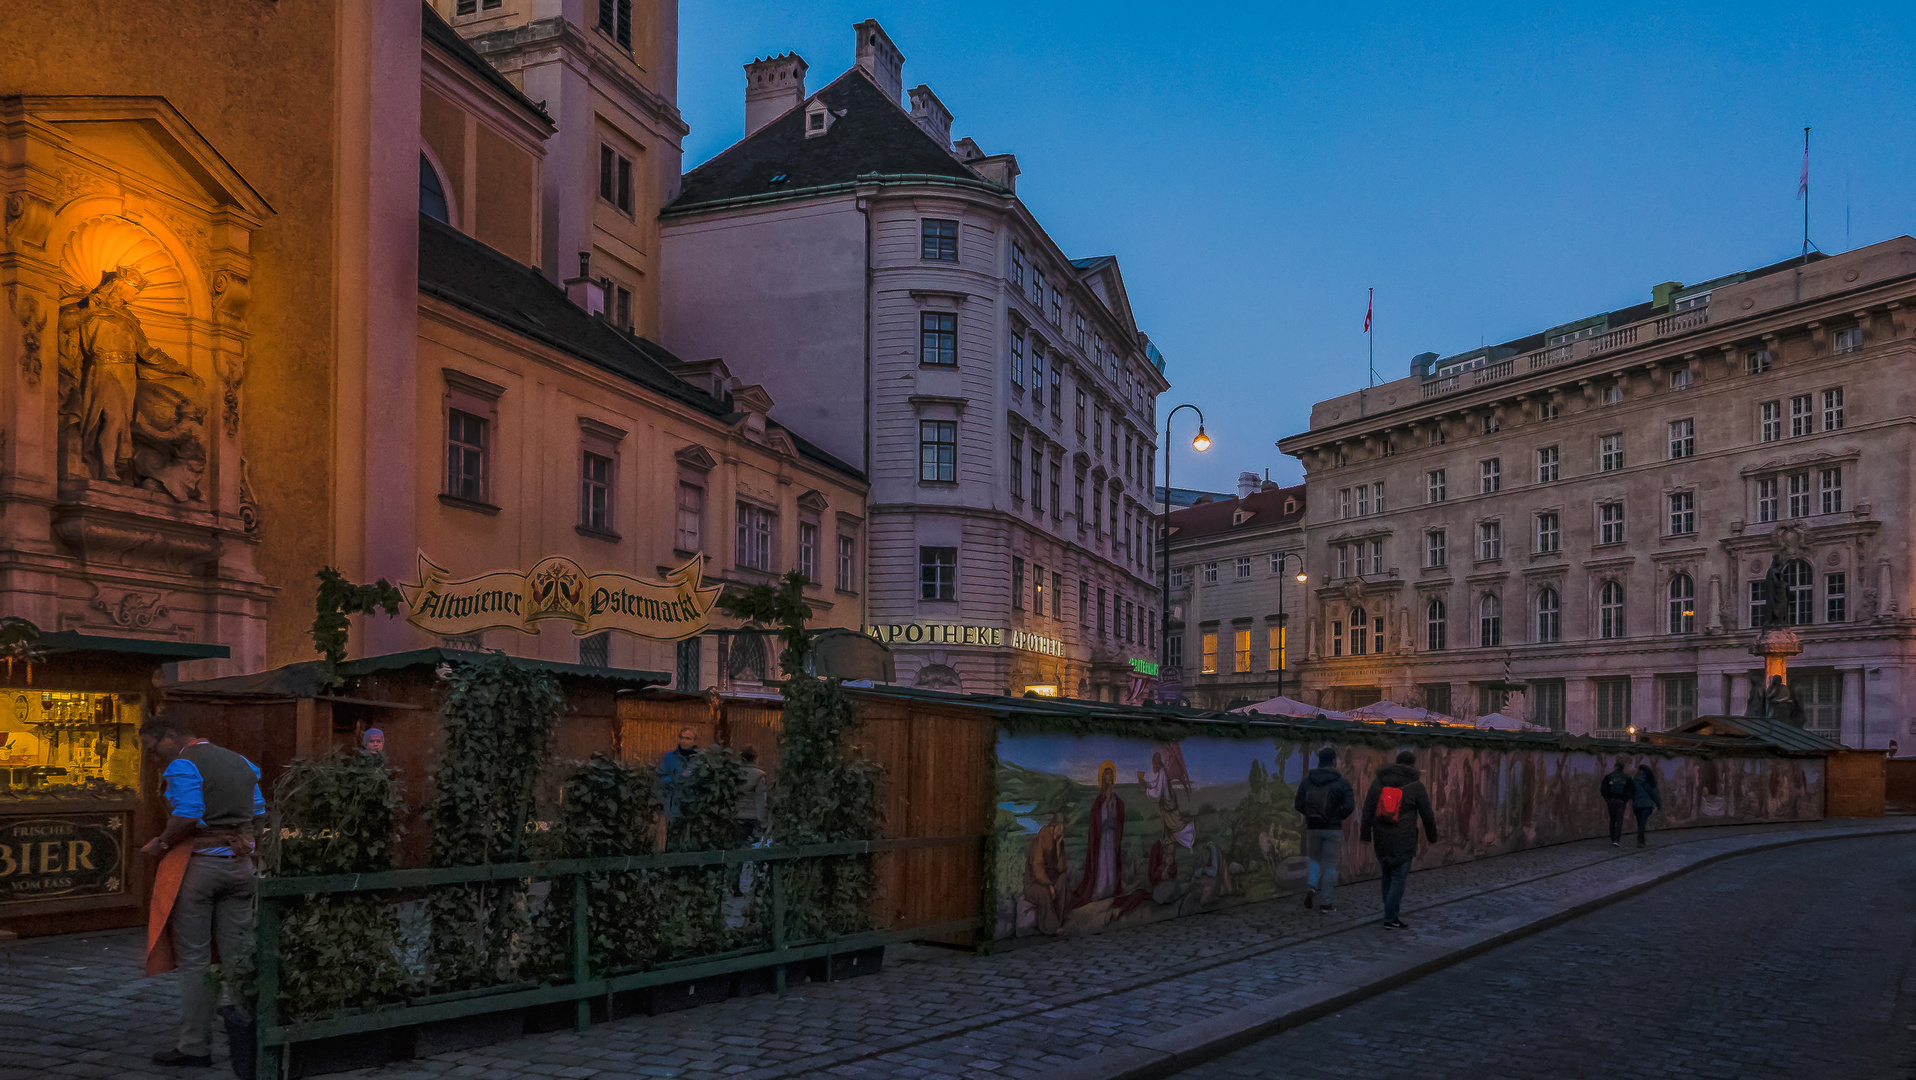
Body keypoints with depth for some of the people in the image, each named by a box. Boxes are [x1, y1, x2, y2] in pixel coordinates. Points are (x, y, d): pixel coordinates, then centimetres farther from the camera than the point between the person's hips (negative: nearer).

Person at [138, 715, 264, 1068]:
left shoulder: (182, 765, -8)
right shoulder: (240, 763, 15)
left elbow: (187, 816, -21)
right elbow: (258, 814, 14)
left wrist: (160, 844, -7)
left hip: (197, 865, -6)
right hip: (239, 864, 6)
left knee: (194, 959, 2)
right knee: (239, 956, 10)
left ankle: (194, 1046, 6)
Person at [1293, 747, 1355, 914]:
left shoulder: (1307, 781, 1)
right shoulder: (1342, 782, -7)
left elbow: (1299, 805, 0)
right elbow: (1349, 806, -13)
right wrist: (1338, 817, 6)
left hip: (1313, 828, 2)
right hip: (1333, 829, -2)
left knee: (1314, 860, 20)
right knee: (1330, 865, 7)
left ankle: (1311, 886, -5)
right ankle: (1326, 903, 9)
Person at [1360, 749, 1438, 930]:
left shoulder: (1378, 782, 7)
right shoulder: (1416, 786, -3)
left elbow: (1368, 810, 6)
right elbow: (1427, 815, 2)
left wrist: (1365, 834, 11)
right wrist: (1432, 836, 16)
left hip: (1381, 840, 4)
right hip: (1403, 841, -4)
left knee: (1387, 876, 15)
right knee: (1399, 878, 0)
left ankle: (1391, 915, 17)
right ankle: (1390, 919, -2)